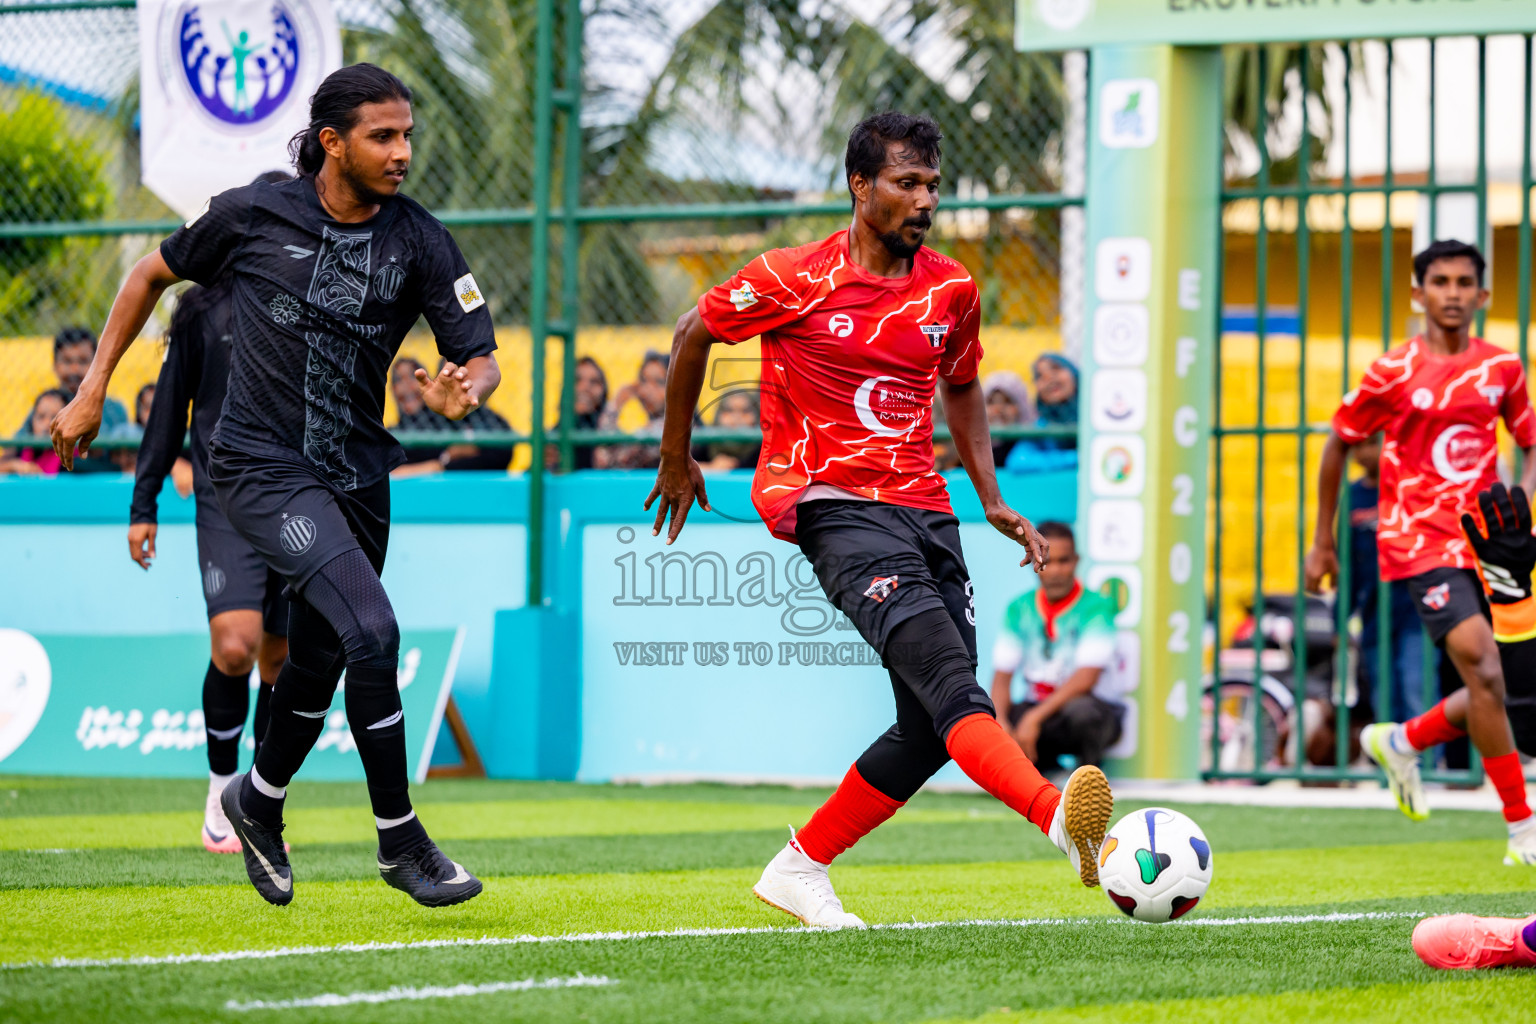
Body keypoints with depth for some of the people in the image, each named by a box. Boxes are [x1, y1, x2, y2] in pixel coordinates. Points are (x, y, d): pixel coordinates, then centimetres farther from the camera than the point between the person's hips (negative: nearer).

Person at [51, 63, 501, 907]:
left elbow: (482, 357, -2)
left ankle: (259, 802, 44)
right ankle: (399, 839, -10)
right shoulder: (251, 216, -8)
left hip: (356, 476, 4)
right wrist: (92, 390, 8)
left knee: (318, 662, 15)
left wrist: (465, 389, -27)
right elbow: (153, 274, 8)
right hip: (260, 466, -4)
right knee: (371, 630, -21)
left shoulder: (419, 242, -3)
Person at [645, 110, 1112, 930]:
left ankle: (799, 870, 15)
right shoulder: (793, 280, -4)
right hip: (834, 504, -7)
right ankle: (1061, 822, -48)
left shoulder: (951, 289, 10)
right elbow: (693, 333, 10)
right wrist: (676, 460, 17)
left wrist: (992, 500, 15)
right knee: (946, 671, -26)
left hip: (924, 509, 7)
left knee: (929, 729, 0)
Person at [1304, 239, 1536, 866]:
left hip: (1482, 539, 5)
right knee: (1484, 670, -18)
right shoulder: (1393, 373, -3)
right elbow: (1338, 445, 8)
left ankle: (1402, 742, 32)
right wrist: (1322, 543, 10)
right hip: (1419, 540, -5)